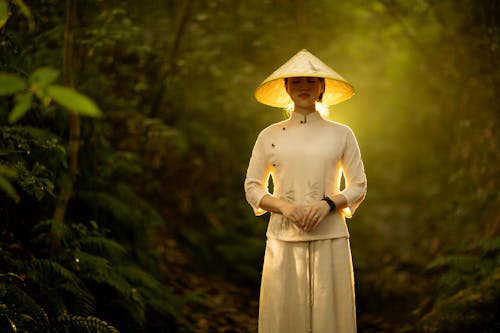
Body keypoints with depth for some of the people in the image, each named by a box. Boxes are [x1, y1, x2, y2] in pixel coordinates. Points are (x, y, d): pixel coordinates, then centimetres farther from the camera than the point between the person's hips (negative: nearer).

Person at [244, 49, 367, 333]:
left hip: (330, 238, 0)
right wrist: (284, 206, -10)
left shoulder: (342, 134, 7)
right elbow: (253, 188, 9)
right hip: (284, 238, 0)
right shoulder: (270, 136, 8)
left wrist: (328, 204, -11)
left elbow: (359, 187, 8)